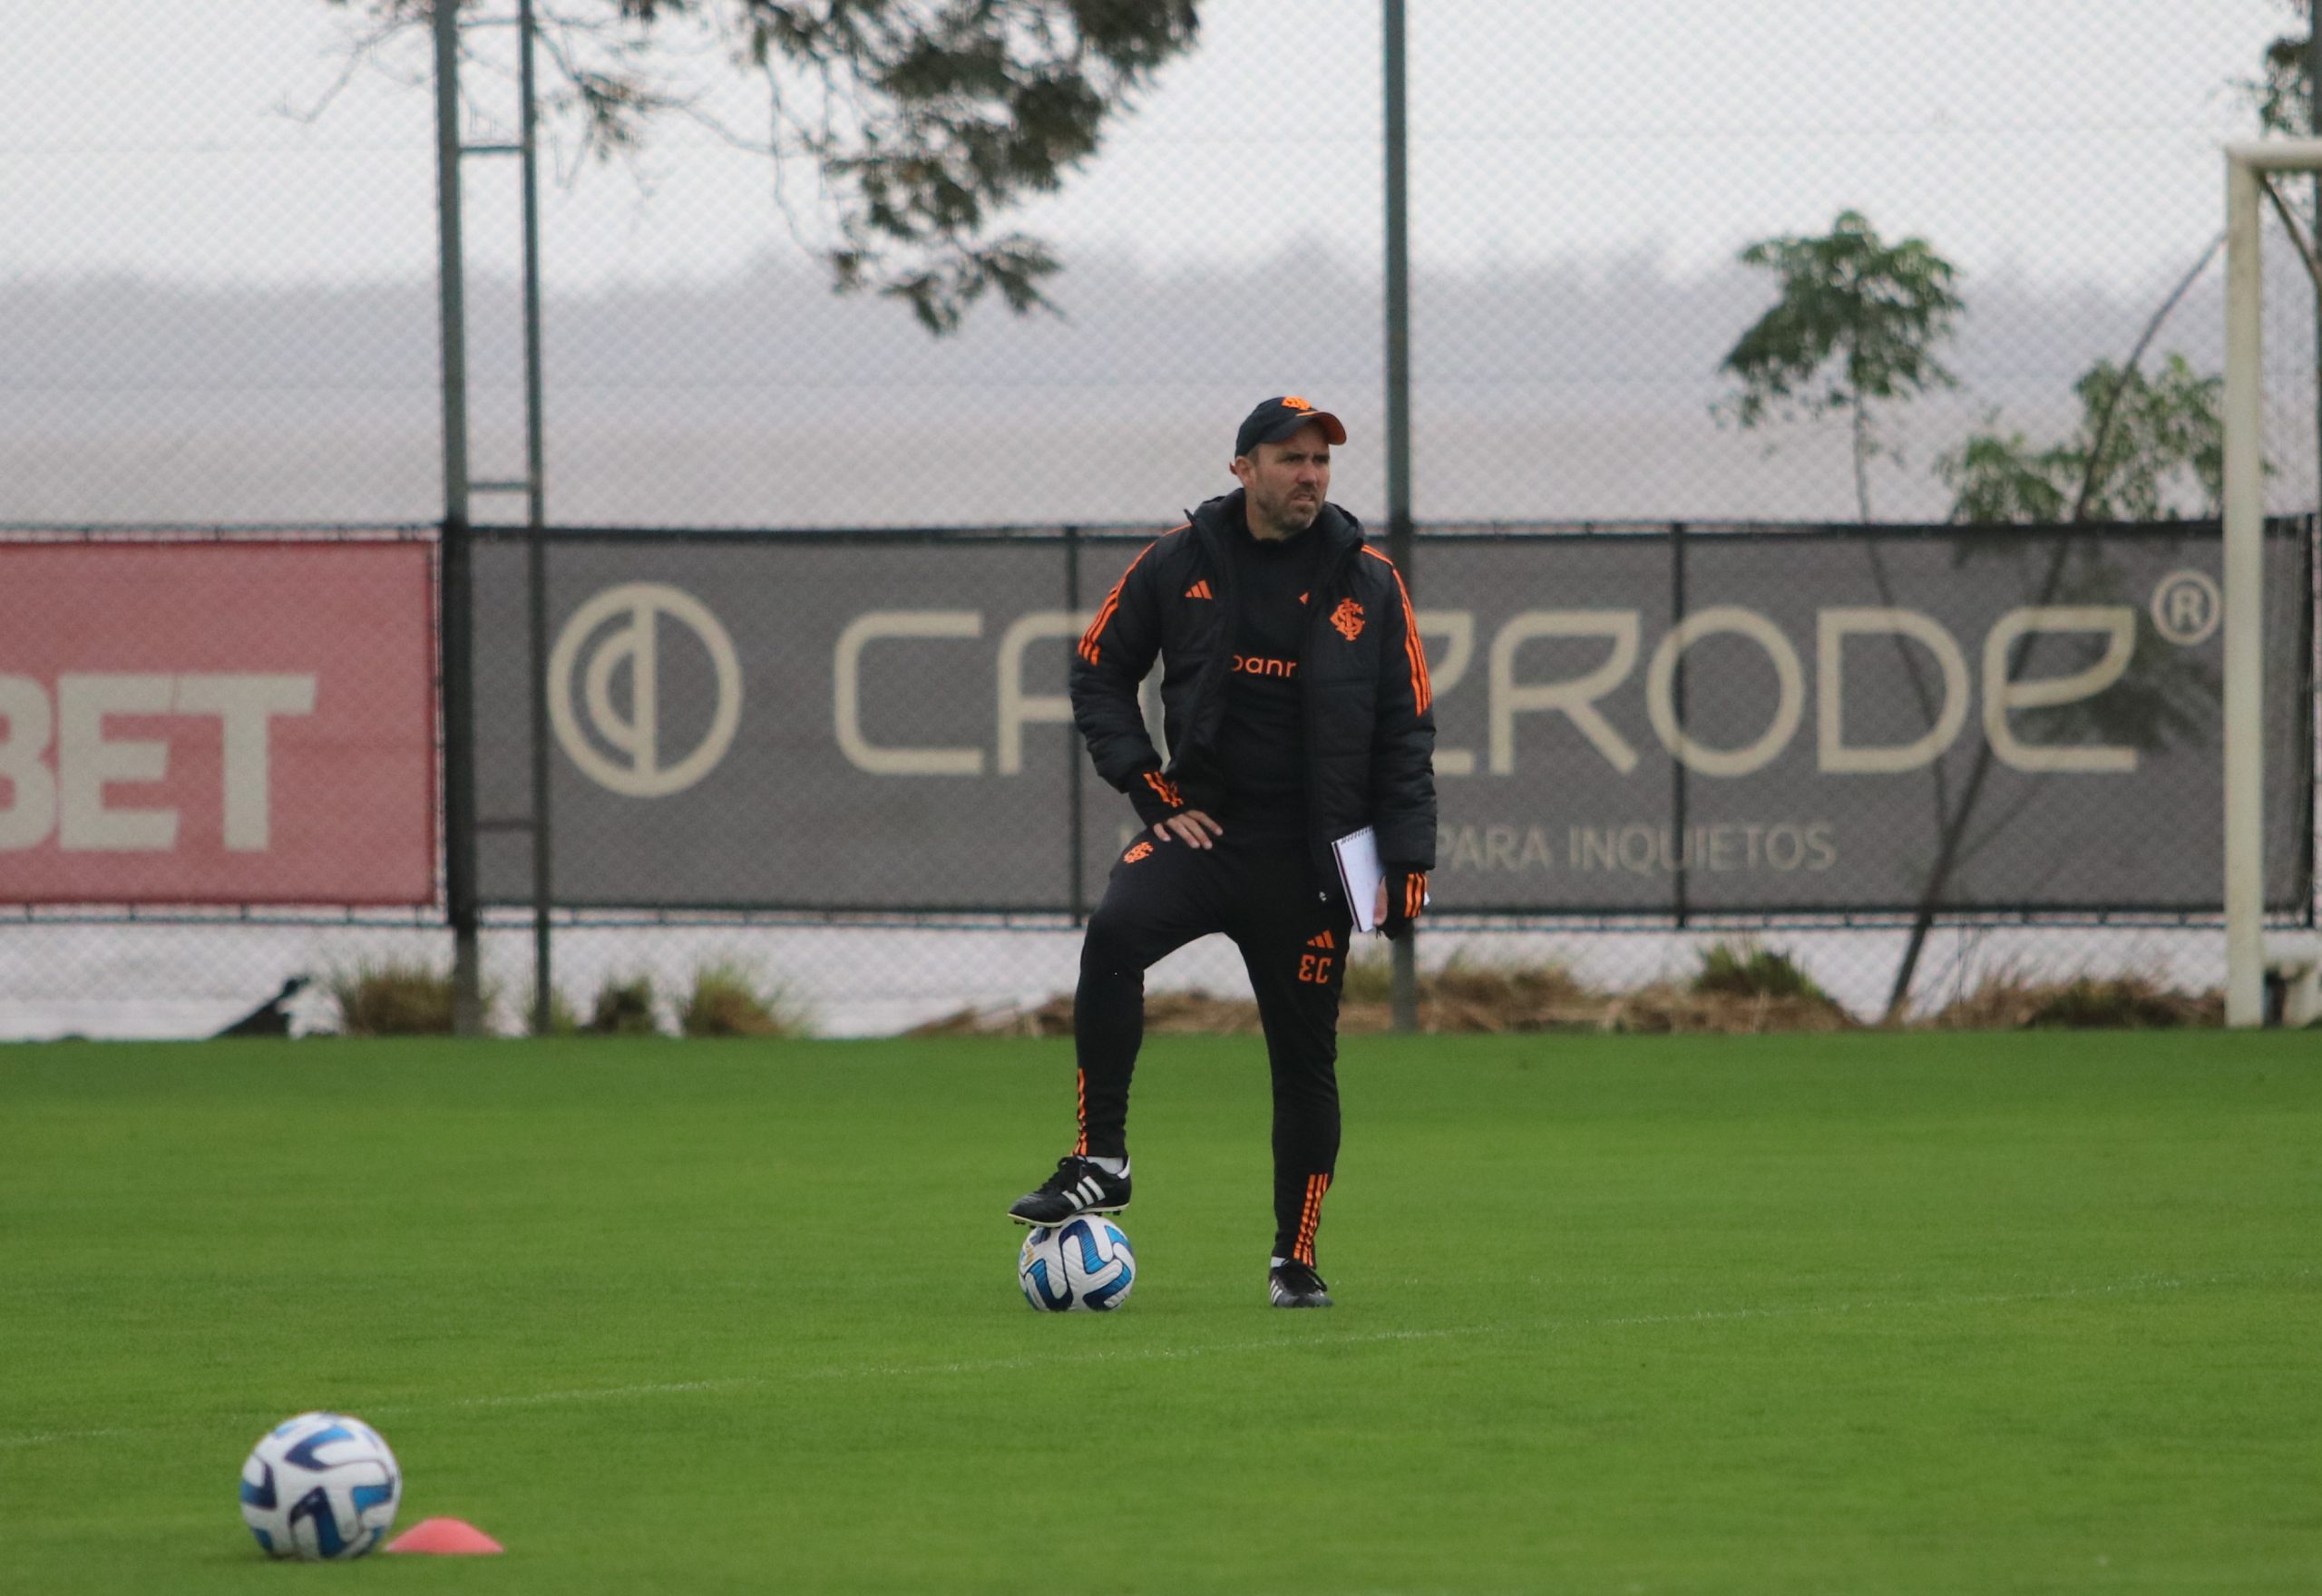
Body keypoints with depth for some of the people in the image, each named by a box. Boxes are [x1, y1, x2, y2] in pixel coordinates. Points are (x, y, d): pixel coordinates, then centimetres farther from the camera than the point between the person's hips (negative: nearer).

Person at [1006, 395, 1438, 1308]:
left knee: (1305, 1061, 4)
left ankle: (1295, 1258, 19)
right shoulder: (1177, 564, 1)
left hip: (1307, 857, 1)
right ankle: (1100, 1163, -24)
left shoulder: (1368, 583, 2)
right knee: (1115, 931, -30)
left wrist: (1407, 863, -1)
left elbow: (1407, 729, 6)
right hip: (1201, 826, -1)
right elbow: (1098, 672, 10)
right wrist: (1149, 787, -2)